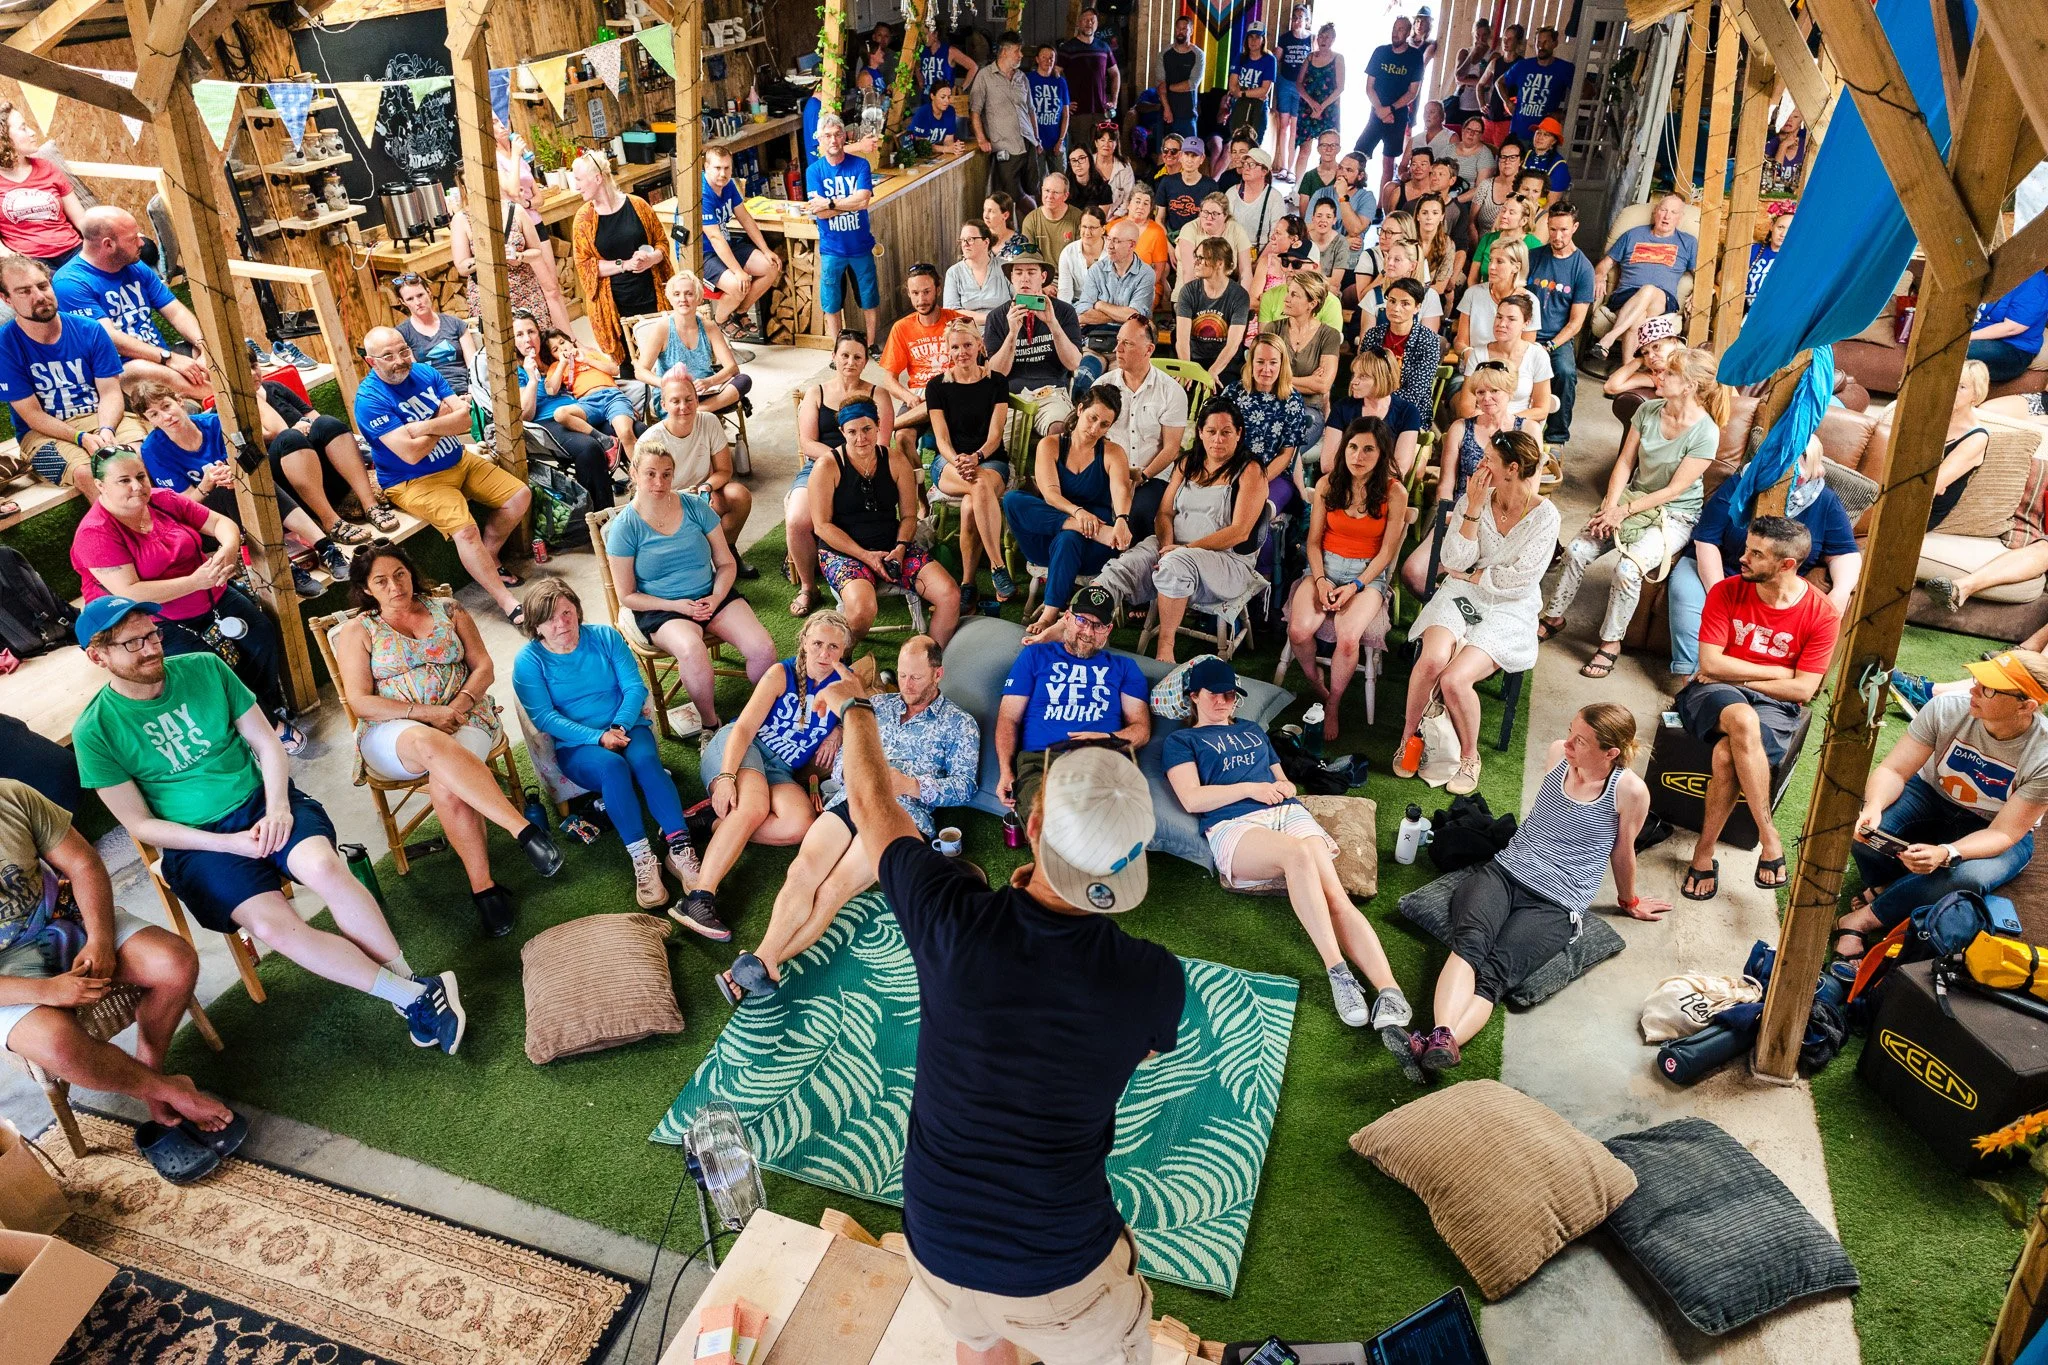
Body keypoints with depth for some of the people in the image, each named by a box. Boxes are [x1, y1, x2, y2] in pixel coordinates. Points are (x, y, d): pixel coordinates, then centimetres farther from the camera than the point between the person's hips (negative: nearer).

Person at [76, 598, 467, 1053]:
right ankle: (413, 997, -23)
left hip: (260, 801, 2)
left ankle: (407, 979, -22)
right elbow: (140, 824, -3)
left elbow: (267, 744, 4)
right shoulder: (95, 730, -6)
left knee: (324, 867, -31)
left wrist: (277, 807, -12)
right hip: (197, 841, -2)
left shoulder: (204, 668, 0)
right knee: (272, 925, -28)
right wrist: (229, 843, -13)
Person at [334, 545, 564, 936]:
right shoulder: (357, 631, 9)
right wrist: (426, 713, -13)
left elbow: (483, 666, 10)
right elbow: (360, 701, -1)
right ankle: (525, 830, -47)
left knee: (446, 785, -35)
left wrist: (461, 703, -11)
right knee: (430, 743, -41)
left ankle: (482, 885, -29)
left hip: (463, 717, 2)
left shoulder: (447, 610, 14)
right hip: (393, 732, -1)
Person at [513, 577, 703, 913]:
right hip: (575, 746, -2)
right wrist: (599, 737, -21)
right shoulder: (529, 660, -2)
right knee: (612, 767, -35)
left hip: (626, 728, 2)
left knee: (645, 760, -32)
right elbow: (544, 717, -10)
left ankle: (679, 848, -37)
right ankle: (642, 861, -36)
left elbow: (635, 687, -1)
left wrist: (619, 728, -19)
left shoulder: (605, 637, 3)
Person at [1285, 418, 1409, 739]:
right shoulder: (1327, 485, 2)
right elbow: (1314, 540, 4)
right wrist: (1320, 580, -11)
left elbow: (1386, 553, -3)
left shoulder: (1395, 493, -5)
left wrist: (1355, 587, -15)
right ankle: (1315, 686, 4)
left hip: (1368, 573, -2)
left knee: (1347, 637, -31)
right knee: (1298, 631, -27)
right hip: (1325, 567, 2)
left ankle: (1332, 707, -4)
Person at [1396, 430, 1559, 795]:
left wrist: (1469, 576, -5)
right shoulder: (1471, 500, 1)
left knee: (1454, 680, -26)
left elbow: (1519, 580, -12)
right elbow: (1455, 562, -8)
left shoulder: (1544, 515, -7)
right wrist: (1474, 508, -14)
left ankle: (1469, 757, 1)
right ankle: (1408, 736, -6)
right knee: (1432, 659, -30)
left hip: (1508, 610, -2)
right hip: (1461, 596, 2)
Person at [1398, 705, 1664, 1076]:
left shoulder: (1630, 791, -4)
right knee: (1470, 941, -32)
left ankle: (1436, 1046, -55)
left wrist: (1629, 901, 27)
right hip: (1505, 870, 3)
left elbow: (1622, 852, 14)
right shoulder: (1558, 753, 8)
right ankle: (1443, 1035, -55)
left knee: (1496, 970, -31)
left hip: (1555, 905, -3)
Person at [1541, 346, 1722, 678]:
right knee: (1576, 550, -13)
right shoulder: (1648, 410, -4)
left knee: (1627, 569, -28)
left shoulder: (1706, 433, -20)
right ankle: (1554, 617, 8)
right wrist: (1610, 506, -14)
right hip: (1634, 499, 5)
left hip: (1676, 515, -5)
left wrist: (1624, 511, -19)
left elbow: (1674, 490, -18)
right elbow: (1625, 462, -1)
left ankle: (1611, 643, -8)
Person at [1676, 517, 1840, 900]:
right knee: (1743, 719, -38)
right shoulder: (1726, 591, -3)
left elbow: (1802, 689, -8)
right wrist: (1776, 672, -6)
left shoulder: (1822, 614, -6)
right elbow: (1710, 663, -8)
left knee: (1727, 753, -35)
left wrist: (1735, 676, -8)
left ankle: (1704, 853, -21)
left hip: (1775, 707, -1)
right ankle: (1769, 837, -32)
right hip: (1715, 694, 1)